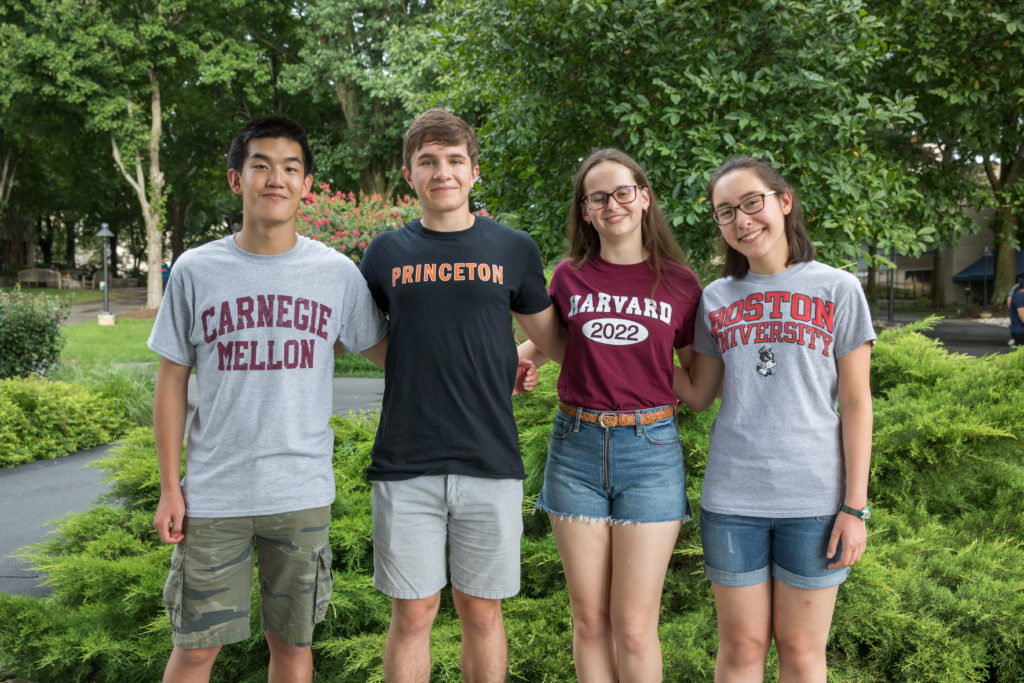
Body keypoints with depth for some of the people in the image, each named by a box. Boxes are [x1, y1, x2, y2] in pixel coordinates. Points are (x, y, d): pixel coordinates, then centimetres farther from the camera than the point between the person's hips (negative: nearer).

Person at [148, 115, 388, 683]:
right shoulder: (196, 271, 0)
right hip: (213, 494, 0)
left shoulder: (338, 273, 0)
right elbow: (172, 381, 5)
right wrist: (169, 488, 3)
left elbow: (384, 352, 12)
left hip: (302, 492, 1)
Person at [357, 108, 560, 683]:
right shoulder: (386, 253, 6)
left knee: (482, 612, 10)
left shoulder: (513, 249, 4)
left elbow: (554, 339, 13)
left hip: (491, 463, 0)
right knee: (413, 614, 7)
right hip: (405, 465, 0)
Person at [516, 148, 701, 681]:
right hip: (576, 448, 2)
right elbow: (542, 345, 22)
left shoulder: (678, 283, 2)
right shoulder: (569, 277, 5)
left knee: (634, 626, -1)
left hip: (650, 450, -2)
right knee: (589, 621, 8)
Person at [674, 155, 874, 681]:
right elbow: (698, 395, 10)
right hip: (732, 498, 2)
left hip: (815, 497, -2)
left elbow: (855, 403, 0)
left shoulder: (837, 289, 0)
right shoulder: (717, 299, 8)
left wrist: (856, 505, -5)